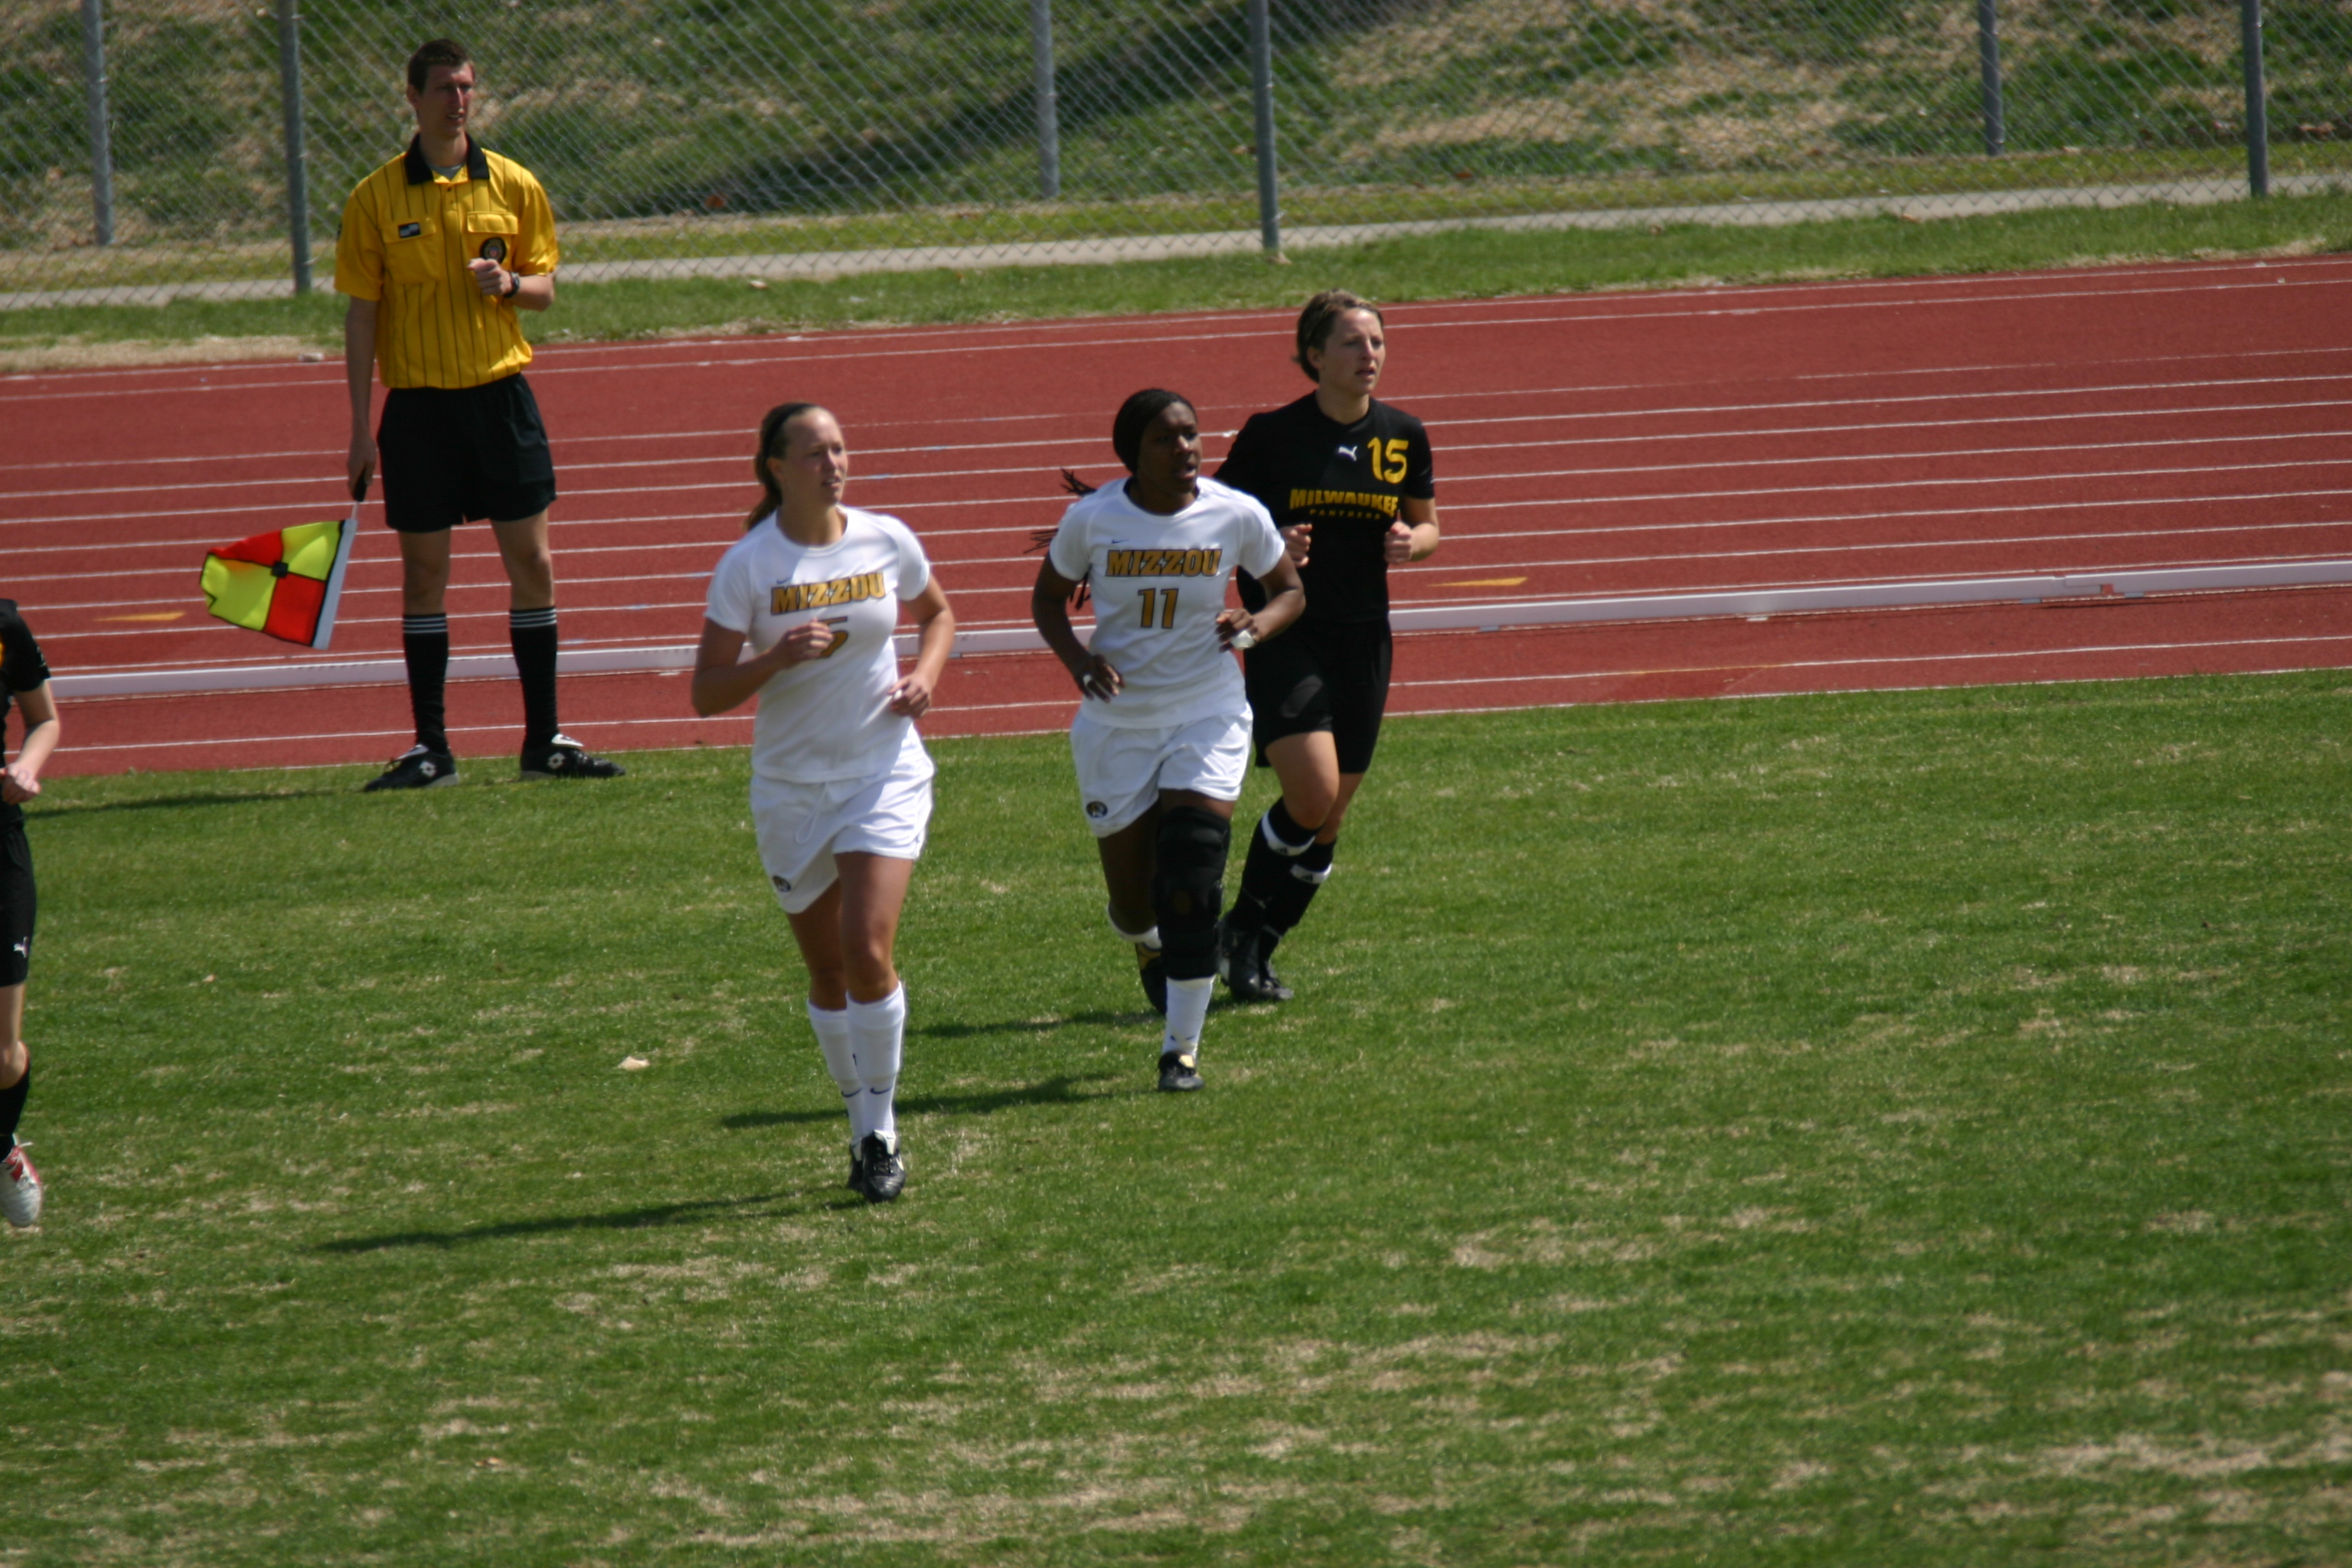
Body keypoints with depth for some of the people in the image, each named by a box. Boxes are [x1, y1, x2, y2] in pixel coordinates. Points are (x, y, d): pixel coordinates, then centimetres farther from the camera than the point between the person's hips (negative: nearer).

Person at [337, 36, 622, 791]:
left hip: (500, 394, 2)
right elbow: (361, 312, 0)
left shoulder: (513, 186, 3)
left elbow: (544, 287, 11)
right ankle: (431, 748, 9)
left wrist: (511, 283, -14)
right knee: (424, 573, 2)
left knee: (532, 565, 1)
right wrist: (361, 425, -4)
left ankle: (543, 741, 9)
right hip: (419, 403, -2)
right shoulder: (376, 198, -2)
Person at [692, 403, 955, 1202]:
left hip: (885, 773, 0)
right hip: (790, 785, 0)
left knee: (867, 952, -16)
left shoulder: (887, 542, -3)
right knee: (826, 970, 9)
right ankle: (863, 1126, 27)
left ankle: (882, 1130, -2)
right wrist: (776, 658, -25)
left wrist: (924, 675, -1)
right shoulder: (748, 565, -9)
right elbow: (706, 693, -8)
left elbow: (938, 612, 19)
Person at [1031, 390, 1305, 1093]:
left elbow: (1289, 589, 7)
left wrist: (1256, 625, -16)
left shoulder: (1237, 516, -9)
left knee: (1192, 886, -13)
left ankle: (1181, 1048, -1)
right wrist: (1080, 662, -13)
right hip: (1117, 724, 1)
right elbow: (1048, 597, 6)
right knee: (1134, 896, 6)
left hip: (1208, 715, -1)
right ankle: (1146, 943, 45)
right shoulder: (1093, 519, -10)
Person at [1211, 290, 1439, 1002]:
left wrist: (1412, 542, -8)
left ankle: (1257, 951, 24)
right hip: (1286, 638, -5)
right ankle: (1240, 928, 4)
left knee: (1330, 819, 8)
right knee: (1311, 795, -19)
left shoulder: (1403, 437, 3)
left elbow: (1427, 524, 15)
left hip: (1363, 642, 5)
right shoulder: (1272, 435, -8)